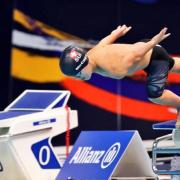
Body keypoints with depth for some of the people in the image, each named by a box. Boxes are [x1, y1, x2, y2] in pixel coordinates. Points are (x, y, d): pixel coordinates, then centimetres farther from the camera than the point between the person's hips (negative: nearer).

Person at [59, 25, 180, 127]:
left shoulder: (115, 71, -44)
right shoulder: (91, 53, -22)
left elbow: (136, 56, -35)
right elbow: (107, 39, -3)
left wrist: (154, 42, -22)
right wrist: (118, 33, 18)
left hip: (155, 56, -7)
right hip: (144, 47, 7)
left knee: (155, 95, -17)